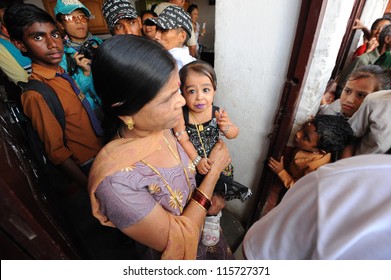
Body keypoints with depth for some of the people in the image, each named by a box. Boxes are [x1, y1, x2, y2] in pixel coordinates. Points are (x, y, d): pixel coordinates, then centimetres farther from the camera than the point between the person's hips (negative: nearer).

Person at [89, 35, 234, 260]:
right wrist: (215, 169, -25)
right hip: (181, 255, -4)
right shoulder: (115, 181, -38)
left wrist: (206, 199, -16)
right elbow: (179, 244, -26)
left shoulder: (161, 128, -19)